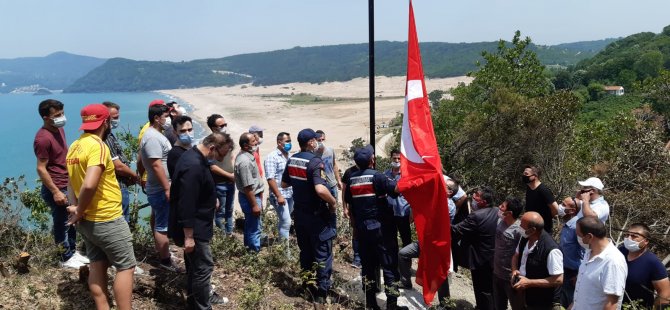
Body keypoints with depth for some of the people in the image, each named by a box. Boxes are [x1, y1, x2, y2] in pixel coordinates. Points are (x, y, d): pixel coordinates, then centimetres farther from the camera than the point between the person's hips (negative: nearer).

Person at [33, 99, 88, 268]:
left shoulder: (59, 129, 7)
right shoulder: (43, 138, -21)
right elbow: (41, 169, -21)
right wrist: (55, 192, -22)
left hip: (69, 185, 9)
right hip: (57, 188, -9)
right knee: (61, 224, 5)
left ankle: (73, 252, 33)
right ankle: (67, 259, 18)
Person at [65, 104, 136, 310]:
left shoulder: (75, 146, 9)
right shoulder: (97, 146, -20)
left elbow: (73, 182, 11)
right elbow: (89, 185, -31)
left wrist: (75, 207, -2)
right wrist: (79, 212, -16)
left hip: (87, 221, 9)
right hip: (107, 220, -9)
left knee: (97, 265, 15)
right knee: (126, 267, 1)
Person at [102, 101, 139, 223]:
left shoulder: (109, 135, 12)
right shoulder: (106, 138, -20)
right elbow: (118, 166, -22)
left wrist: (130, 176, 6)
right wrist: (134, 176, -6)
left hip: (121, 187, 11)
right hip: (118, 189, -11)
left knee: (124, 221, 19)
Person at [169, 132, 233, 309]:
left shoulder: (195, 157, 5)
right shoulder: (193, 166, -28)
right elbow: (186, 204, -29)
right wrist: (188, 236, -25)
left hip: (196, 225, 11)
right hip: (193, 229, -11)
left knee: (195, 264, 22)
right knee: (204, 267, -1)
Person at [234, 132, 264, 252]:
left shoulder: (246, 156, 6)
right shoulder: (245, 161, -26)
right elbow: (248, 186, -26)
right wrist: (254, 205, -22)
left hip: (253, 195, 11)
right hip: (250, 198, -11)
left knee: (250, 227, 21)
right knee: (254, 229, -1)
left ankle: (249, 250, 32)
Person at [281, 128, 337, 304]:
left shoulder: (292, 160, 2)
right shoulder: (314, 161, -21)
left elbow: (284, 184, 15)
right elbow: (320, 190, -33)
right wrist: (333, 202, -17)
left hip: (299, 213, 7)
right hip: (317, 215, -7)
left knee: (305, 251, 19)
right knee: (322, 254, 3)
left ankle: (307, 286, 31)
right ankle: (321, 293, 6)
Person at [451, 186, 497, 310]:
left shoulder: (476, 216, -28)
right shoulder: (497, 212, -3)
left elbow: (456, 230, -24)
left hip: (481, 260, -8)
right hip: (494, 258, 8)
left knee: (482, 291, 10)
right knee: (492, 289, 24)